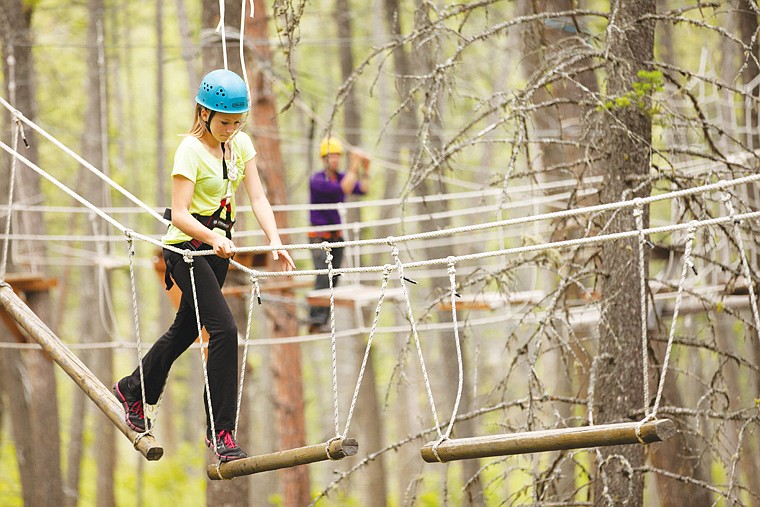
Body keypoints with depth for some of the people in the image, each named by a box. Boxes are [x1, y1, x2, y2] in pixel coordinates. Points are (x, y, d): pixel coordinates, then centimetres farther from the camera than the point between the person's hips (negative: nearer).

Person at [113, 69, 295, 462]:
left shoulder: (240, 143, 2)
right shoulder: (191, 150, -19)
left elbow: (257, 198, -1)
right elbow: (179, 215, -25)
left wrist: (275, 242, -15)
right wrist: (212, 237, -42)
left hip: (218, 245, 8)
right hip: (187, 247, -8)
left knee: (187, 328, 21)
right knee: (224, 329, -19)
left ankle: (133, 391, 44)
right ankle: (220, 432, -13)